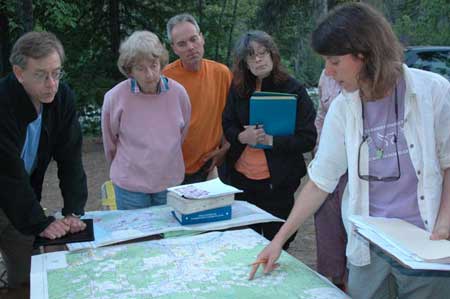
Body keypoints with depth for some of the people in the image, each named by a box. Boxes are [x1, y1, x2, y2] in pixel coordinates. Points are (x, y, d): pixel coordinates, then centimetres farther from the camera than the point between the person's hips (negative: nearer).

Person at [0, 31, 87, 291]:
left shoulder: (63, 97, -11)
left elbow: (70, 158, -9)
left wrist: (74, 212, -16)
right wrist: (41, 224, -22)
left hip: (21, 199, 5)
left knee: (29, 277, 12)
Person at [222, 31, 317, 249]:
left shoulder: (293, 89, -10)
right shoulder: (238, 88, 3)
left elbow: (308, 139, -12)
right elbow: (227, 125, 8)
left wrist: (270, 140, -22)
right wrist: (242, 137, -14)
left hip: (277, 181, -4)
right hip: (241, 177, 4)